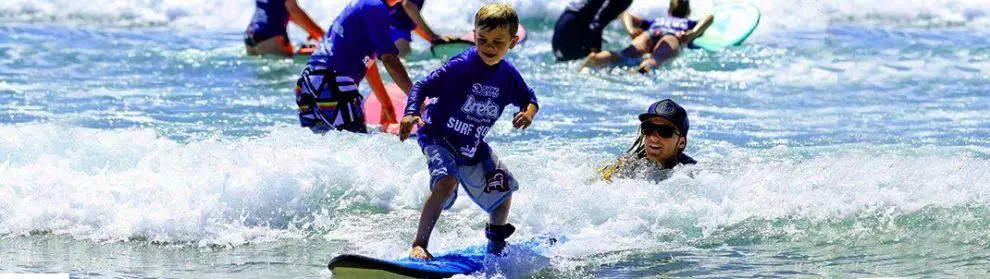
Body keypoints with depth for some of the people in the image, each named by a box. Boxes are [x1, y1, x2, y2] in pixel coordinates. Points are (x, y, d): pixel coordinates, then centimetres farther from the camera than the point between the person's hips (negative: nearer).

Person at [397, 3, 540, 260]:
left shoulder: (508, 75, -5)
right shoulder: (461, 66, -23)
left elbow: (529, 97, 12)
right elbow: (422, 86, -22)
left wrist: (528, 113, -12)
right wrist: (410, 114, -39)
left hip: (472, 147, 7)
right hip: (438, 136, -7)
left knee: (503, 187, 14)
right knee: (446, 181, -32)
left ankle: (496, 243, 43)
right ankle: (419, 246, -29)